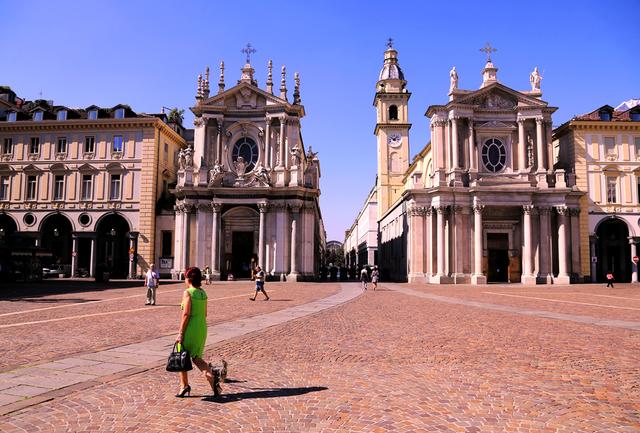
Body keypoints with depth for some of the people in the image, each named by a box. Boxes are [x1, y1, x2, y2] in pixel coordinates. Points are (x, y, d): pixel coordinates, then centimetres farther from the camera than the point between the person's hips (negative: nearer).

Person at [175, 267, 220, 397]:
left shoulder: (188, 293, -13)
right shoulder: (203, 293, 7)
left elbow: (186, 314, -19)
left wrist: (180, 333, -16)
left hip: (190, 329, -6)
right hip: (202, 328, 6)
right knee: (196, 358, 16)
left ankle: (184, 386, 19)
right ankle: (212, 378, -5)